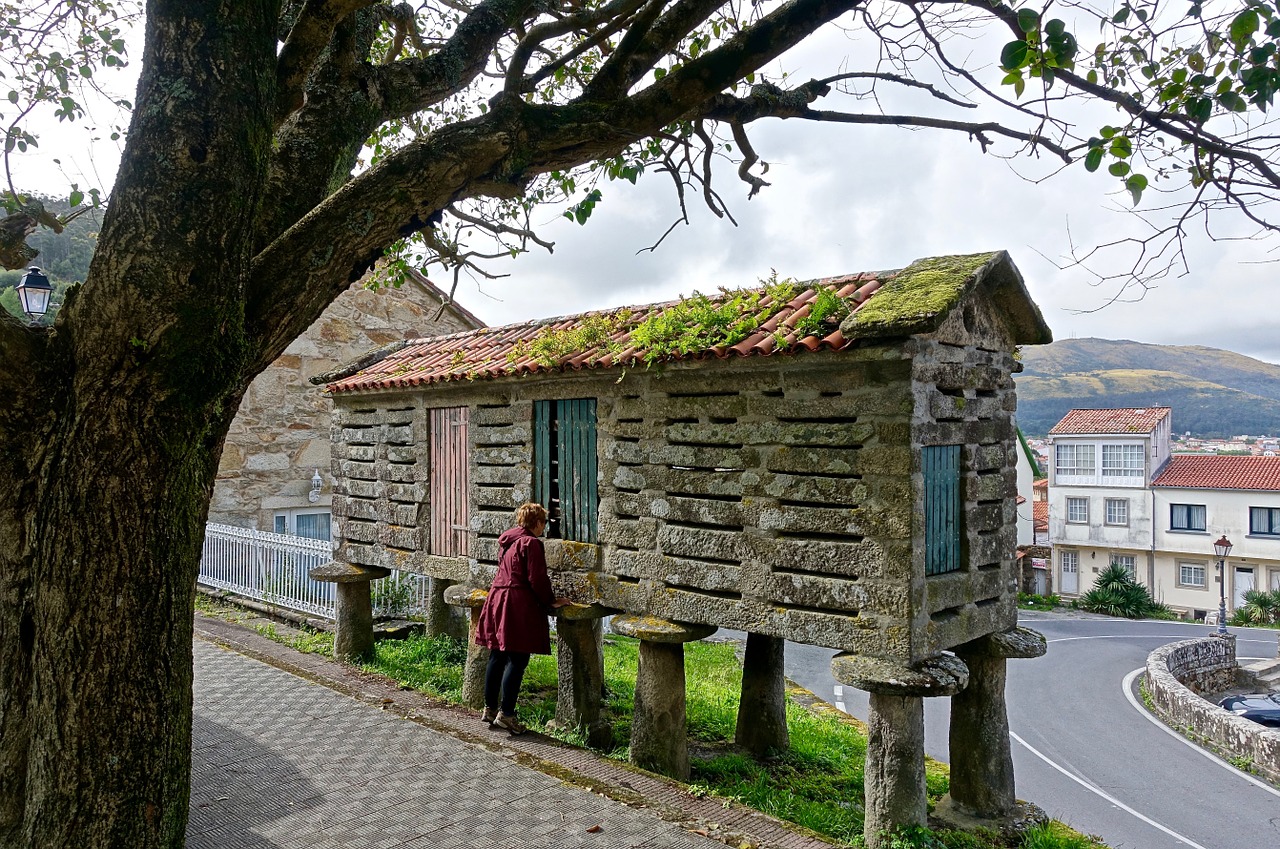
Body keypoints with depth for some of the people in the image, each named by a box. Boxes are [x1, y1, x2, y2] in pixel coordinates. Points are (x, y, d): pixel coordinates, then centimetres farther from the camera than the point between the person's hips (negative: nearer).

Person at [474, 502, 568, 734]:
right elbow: (537, 579, -14)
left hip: (497, 599, 9)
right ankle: (506, 714, -4)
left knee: (497, 657, 14)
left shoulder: (507, 540, 14)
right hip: (518, 605, -9)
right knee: (516, 660, -4)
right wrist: (551, 601, -1)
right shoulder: (531, 543, -12)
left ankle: (489, 709, 21)